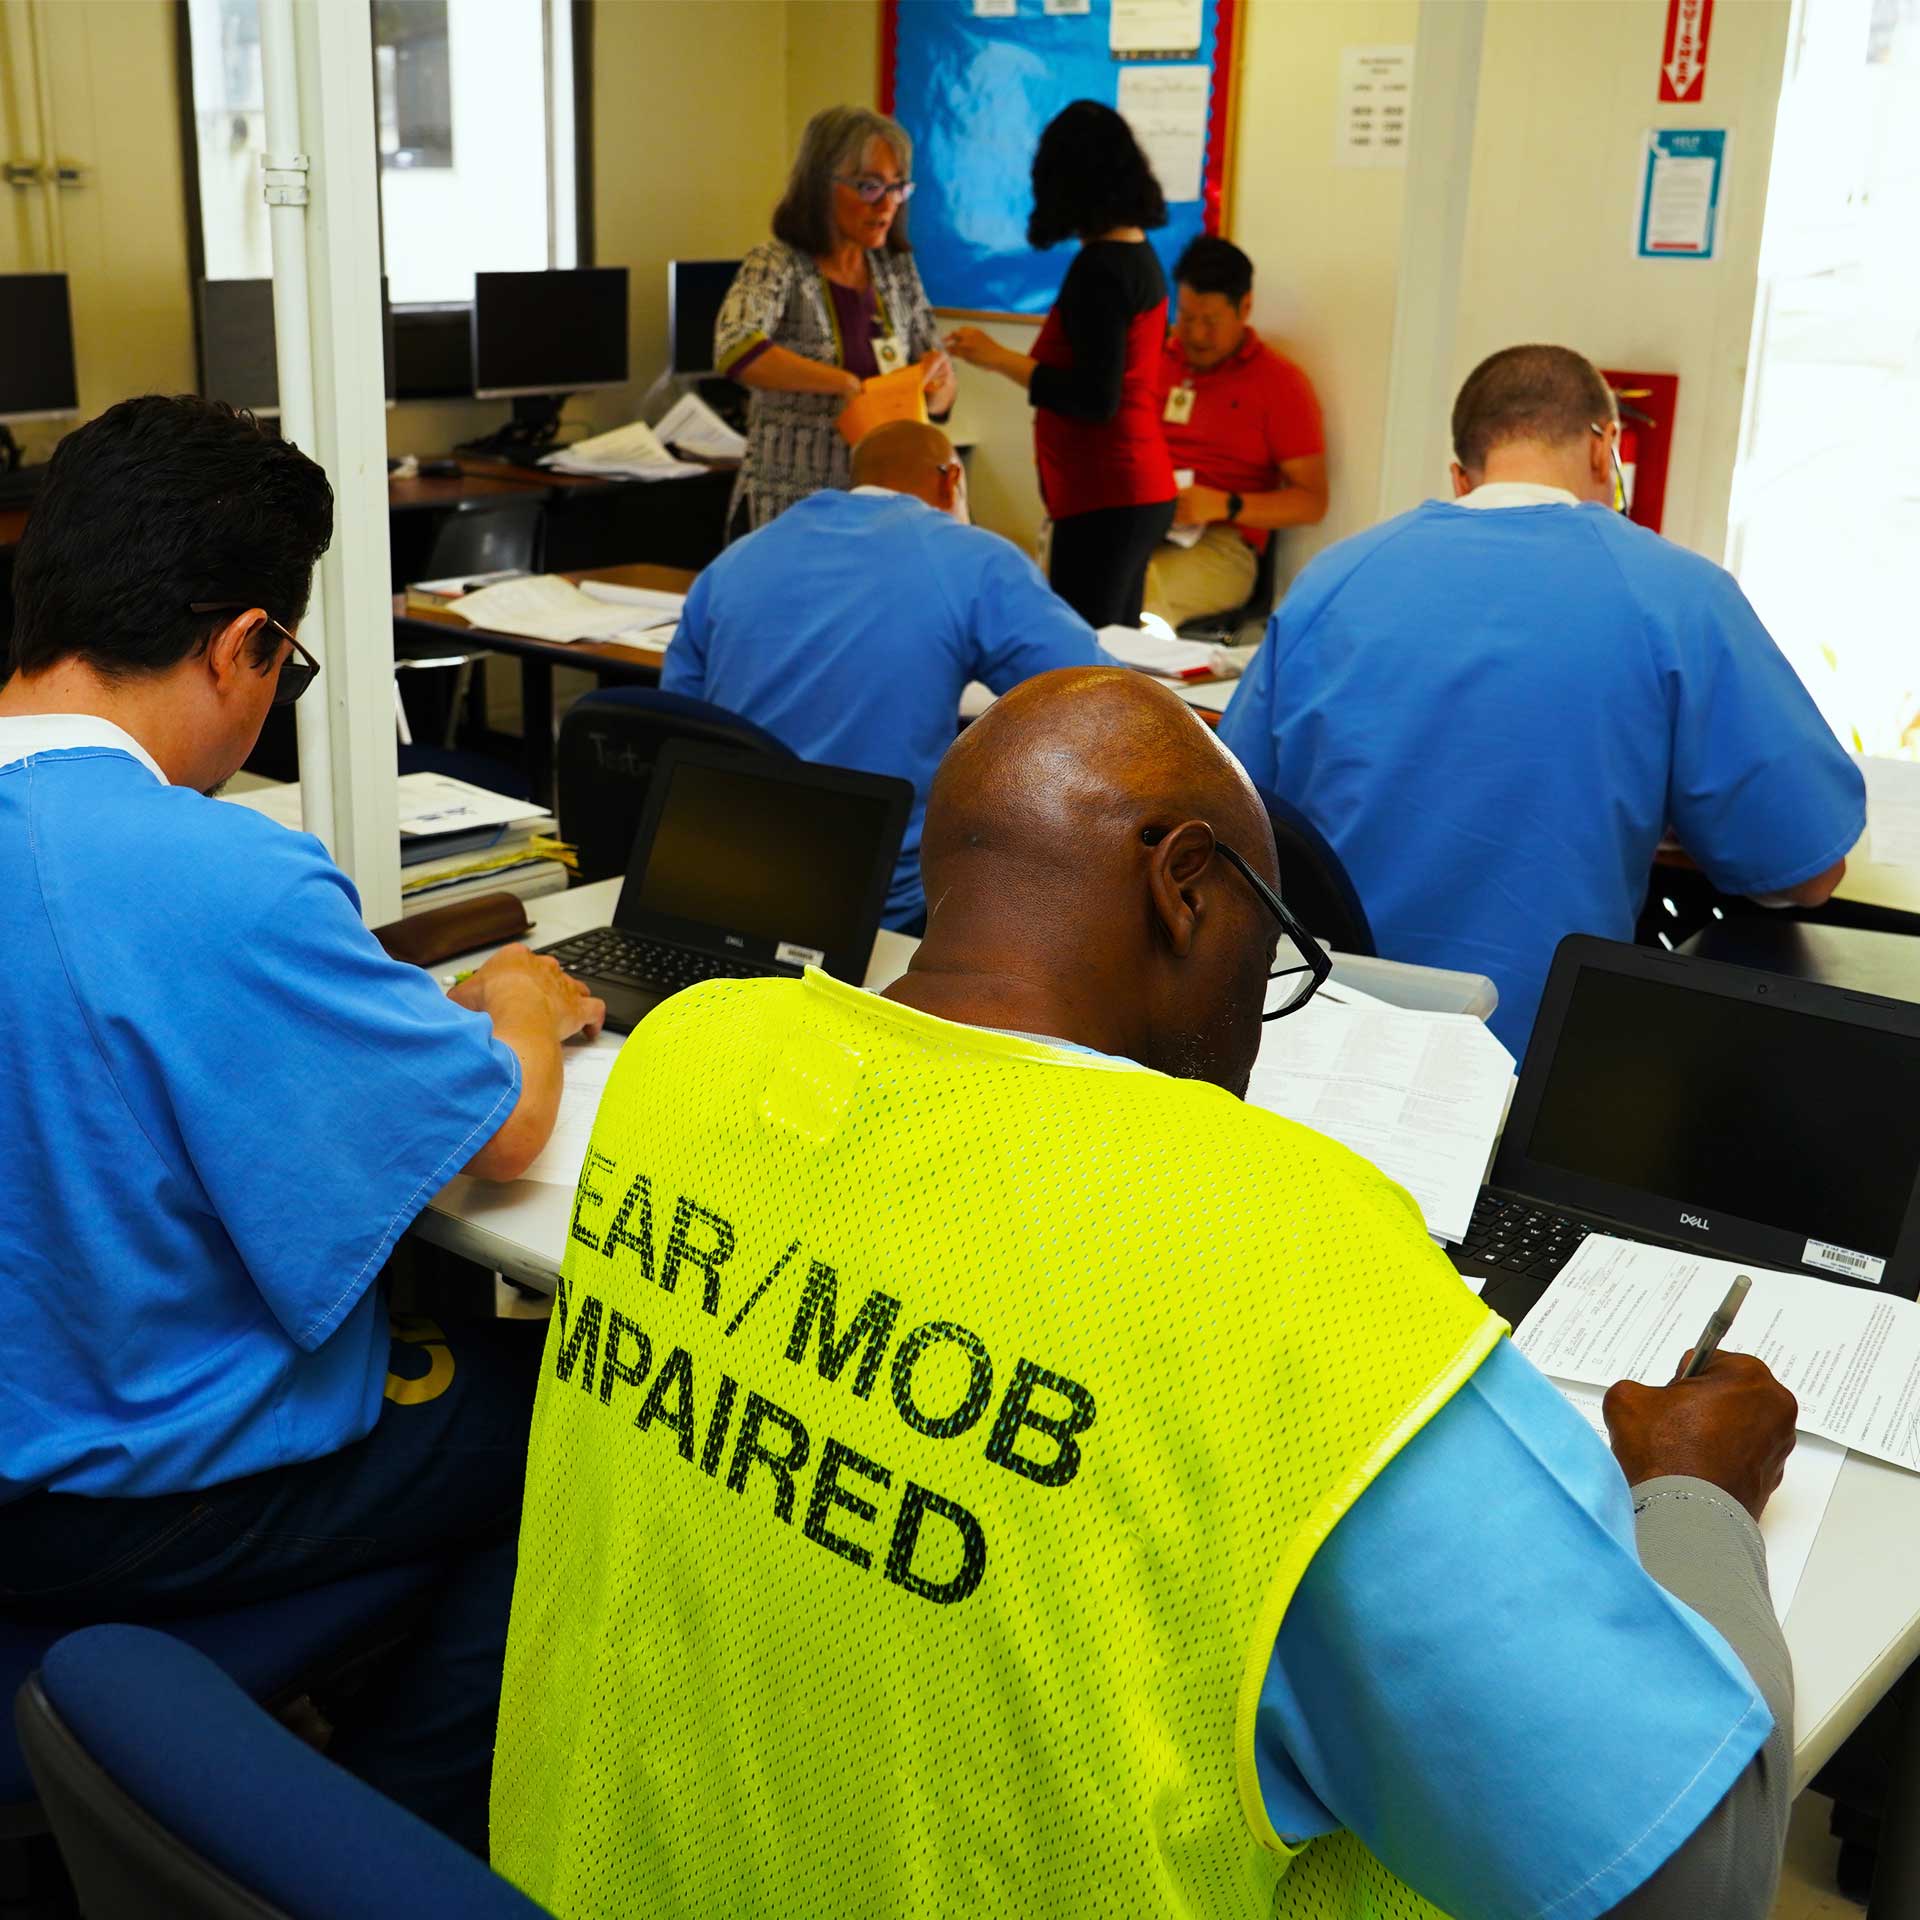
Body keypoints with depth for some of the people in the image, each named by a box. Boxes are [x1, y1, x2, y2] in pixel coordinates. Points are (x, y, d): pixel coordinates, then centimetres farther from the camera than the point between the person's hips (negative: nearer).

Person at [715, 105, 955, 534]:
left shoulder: (897, 269, 5)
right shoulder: (777, 265, -9)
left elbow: (941, 397, 9)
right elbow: (736, 350, -30)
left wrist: (935, 381, -13)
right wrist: (850, 383, -30)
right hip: (787, 517, -5)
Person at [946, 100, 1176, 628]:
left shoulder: (1099, 267, -16)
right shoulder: (1140, 254, 10)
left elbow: (1096, 399, -20)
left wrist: (1000, 359, -14)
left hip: (1105, 500, -10)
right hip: (1142, 490, 10)